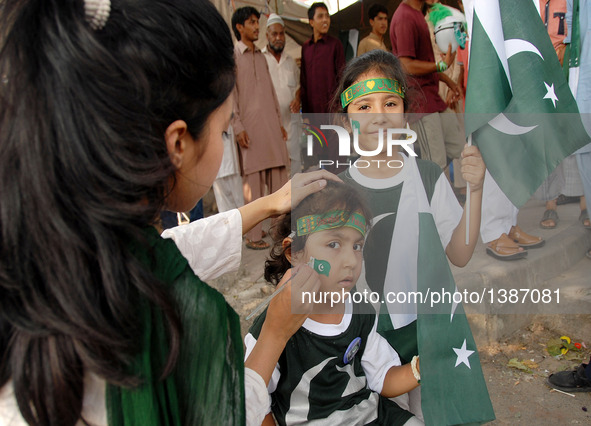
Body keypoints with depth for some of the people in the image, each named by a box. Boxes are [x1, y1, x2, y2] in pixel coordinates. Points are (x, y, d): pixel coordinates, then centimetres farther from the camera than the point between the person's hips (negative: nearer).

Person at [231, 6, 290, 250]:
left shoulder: (261, 57, 19)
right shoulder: (232, 57, 0)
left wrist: (280, 122, 15)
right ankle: (253, 236, 1)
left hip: (271, 126, 6)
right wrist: (238, 127, -14)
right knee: (253, 182, -5)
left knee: (279, 177, 4)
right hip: (250, 127, -6)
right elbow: (229, 95, -6)